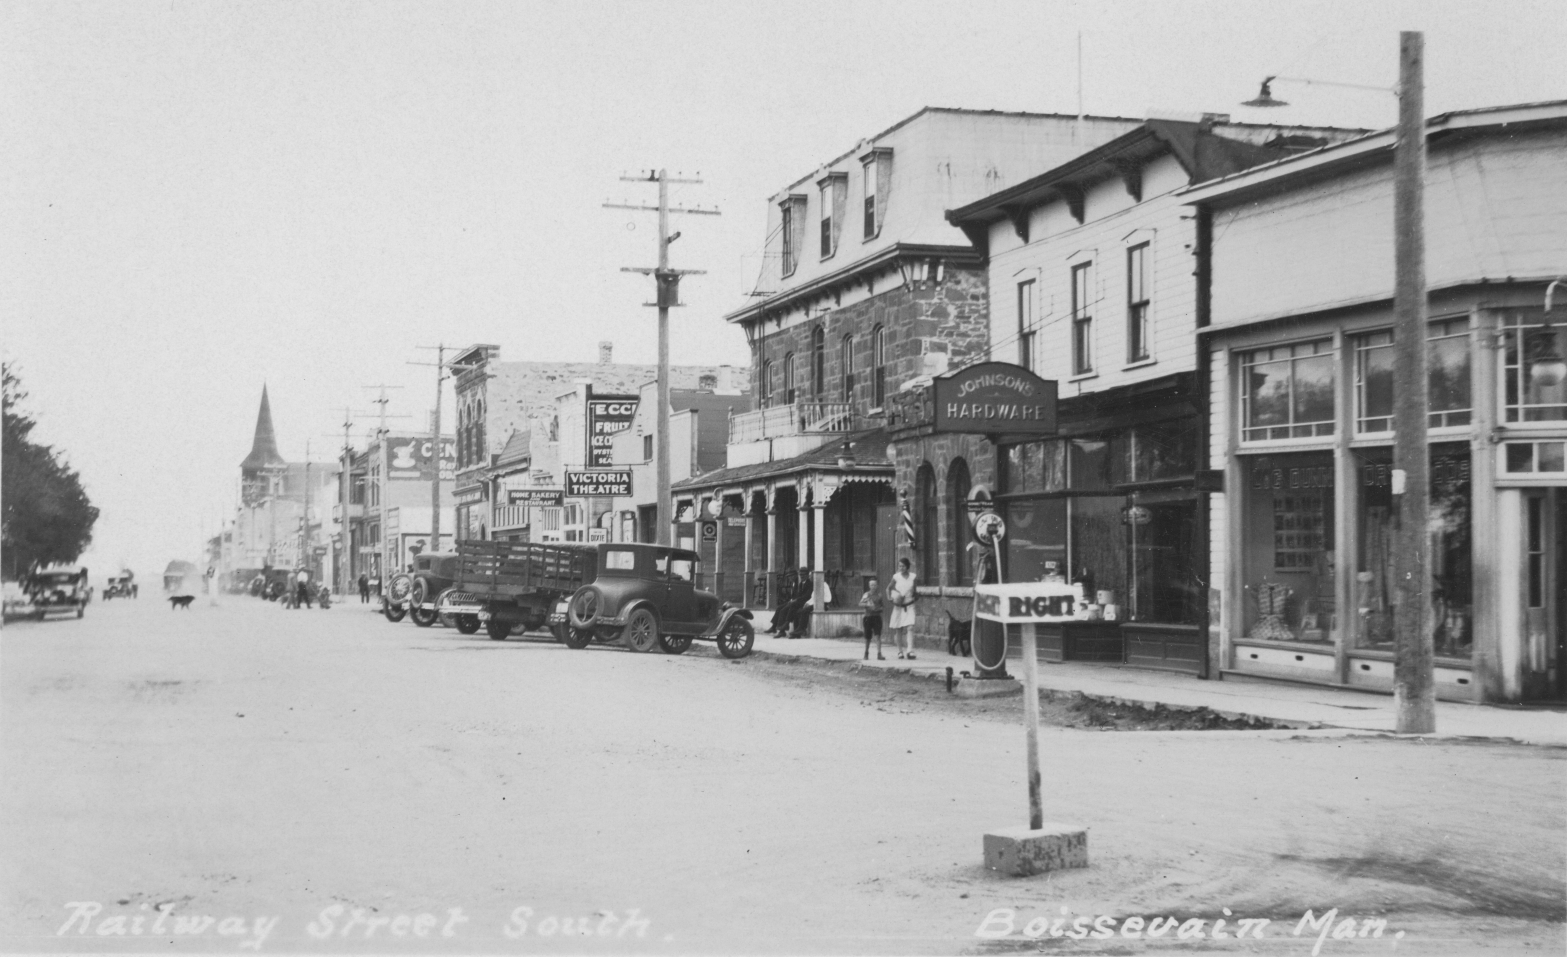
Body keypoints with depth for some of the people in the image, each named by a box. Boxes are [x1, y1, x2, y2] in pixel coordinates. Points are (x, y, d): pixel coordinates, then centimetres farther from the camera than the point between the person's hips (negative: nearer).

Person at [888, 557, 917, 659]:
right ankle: (900, 651, 21)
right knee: (898, 630, 6)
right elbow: (889, 589, 9)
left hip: (909, 606, 0)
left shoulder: (913, 577, -1)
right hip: (898, 606, 0)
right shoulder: (896, 577, -4)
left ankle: (910, 651, -21)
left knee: (910, 627, -15)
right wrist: (890, 598, -5)